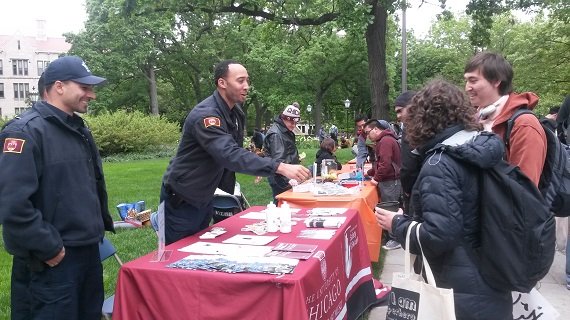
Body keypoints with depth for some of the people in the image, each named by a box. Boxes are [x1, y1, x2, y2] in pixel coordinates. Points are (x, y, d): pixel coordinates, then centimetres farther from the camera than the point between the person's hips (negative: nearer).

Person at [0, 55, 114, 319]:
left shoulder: (79, 130, 12)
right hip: (52, 260, -8)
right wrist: (48, 248, -19)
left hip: (89, 252, 9)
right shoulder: (26, 131, -16)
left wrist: (101, 224, 15)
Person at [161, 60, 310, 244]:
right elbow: (230, 155, -41)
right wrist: (279, 167, -47)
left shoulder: (236, 113, 1)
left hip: (205, 198, 9)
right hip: (181, 200, -8)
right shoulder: (205, 115, -28)